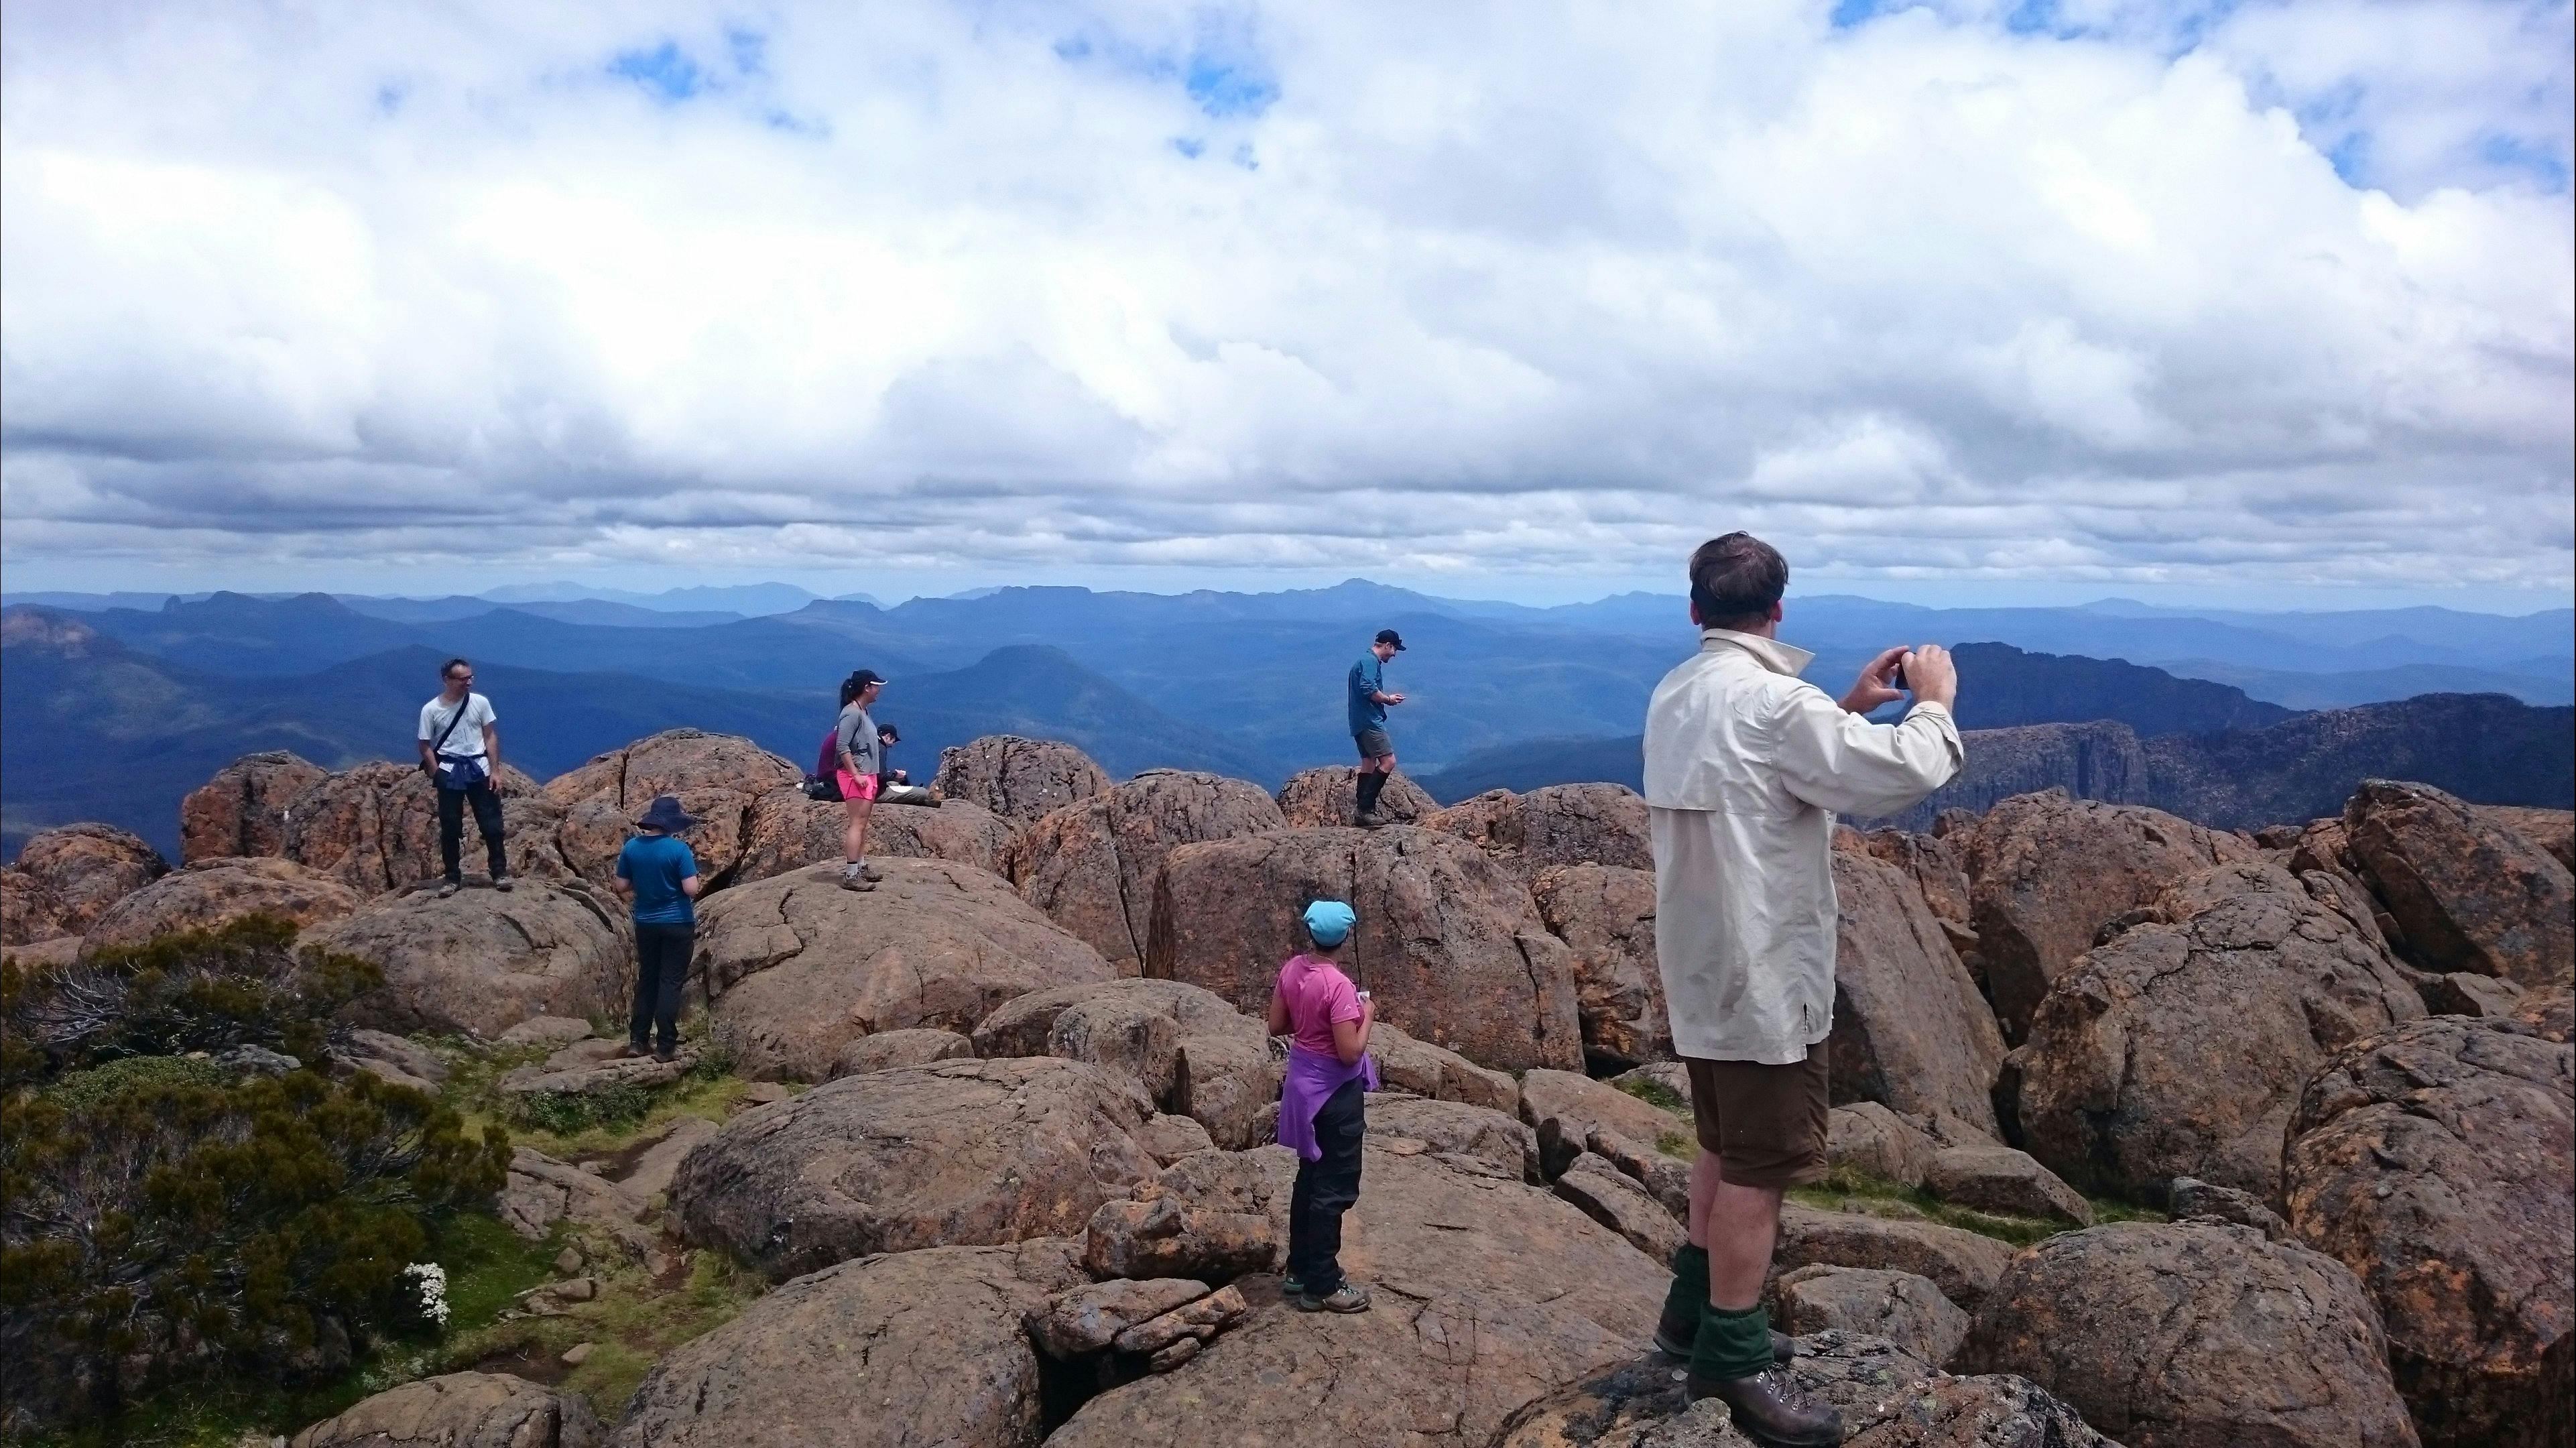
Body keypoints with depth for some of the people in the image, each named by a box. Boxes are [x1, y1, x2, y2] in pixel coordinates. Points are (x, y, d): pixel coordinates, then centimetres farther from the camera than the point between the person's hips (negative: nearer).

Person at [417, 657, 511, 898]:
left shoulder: (481, 702, -3)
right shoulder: (431, 710, -7)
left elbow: (491, 737, 1)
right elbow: (426, 747, -1)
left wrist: (495, 771, -4)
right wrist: (438, 778, -7)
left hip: (479, 769, 1)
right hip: (449, 772, -1)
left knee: (491, 823, 1)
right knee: (450, 827, 6)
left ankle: (500, 871, 12)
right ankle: (453, 877, 16)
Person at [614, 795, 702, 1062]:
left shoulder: (631, 848, -2)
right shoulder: (679, 849, -16)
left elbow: (622, 886, 3)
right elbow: (691, 889, -19)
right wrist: (691, 873, 2)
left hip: (646, 923, 4)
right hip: (677, 923, -4)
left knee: (646, 979, 16)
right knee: (671, 982, 2)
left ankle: (637, 1040, 18)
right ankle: (665, 1046, 3)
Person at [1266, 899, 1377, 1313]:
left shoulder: (1292, 969, -3)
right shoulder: (1338, 986, -25)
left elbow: (1276, 1026, 7)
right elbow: (1350, 1052, -24)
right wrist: (1366, 1017, -10)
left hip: (1303, 1081, 8)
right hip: (1334, 1092, -8)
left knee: (1310, 1178, 20)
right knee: (1335, 1189, 3)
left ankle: (1300, 1271, 30)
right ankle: (1321, 1286, 11)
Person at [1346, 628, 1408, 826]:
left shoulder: (1367, 660, 21)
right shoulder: (1371, 661, -11)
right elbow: (1369, 689, -24)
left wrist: (1387, 698, 14)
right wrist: (1388, 699, -9)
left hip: (1360, 723, 11)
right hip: (1370, 721, -11)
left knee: (1369, 763, 13)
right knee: (1388, 761, -14)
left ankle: (1362, 813, 14)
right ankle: (1365, 809, -17)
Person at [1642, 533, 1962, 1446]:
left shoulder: (1678, 695, 8)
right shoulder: (1771, 698, -21)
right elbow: (1899, 776, -20)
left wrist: (1851, 708, 17)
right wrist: (1935, 702, -2)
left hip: (1704, 965, 9)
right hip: (1762, 971, -9)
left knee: (1727, 1148, 22)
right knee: (1759, 1166, 2)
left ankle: (1694, 1310, 32)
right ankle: (1733, 1356, 12)